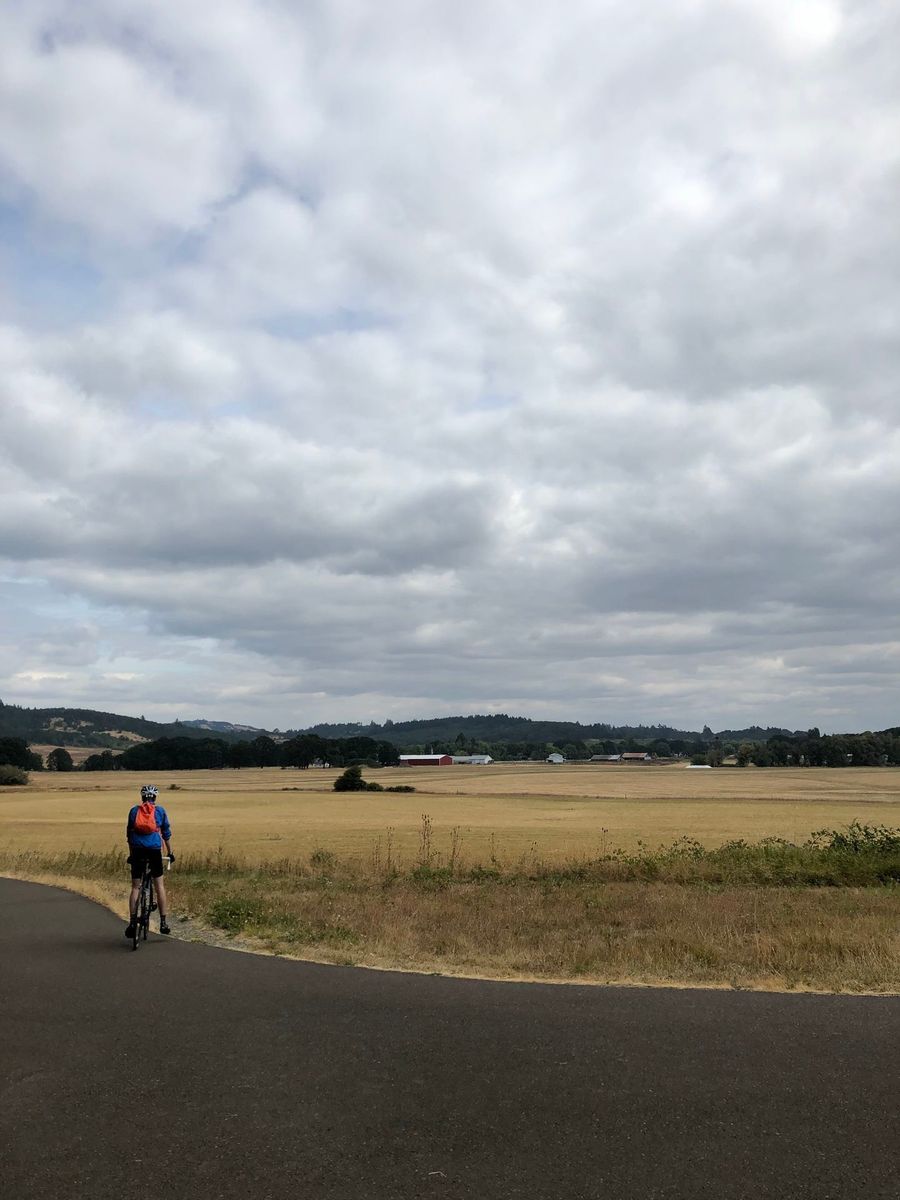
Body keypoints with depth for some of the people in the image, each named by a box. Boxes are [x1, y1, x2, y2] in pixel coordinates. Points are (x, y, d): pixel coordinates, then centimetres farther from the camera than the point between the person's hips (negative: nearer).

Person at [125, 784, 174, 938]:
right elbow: (166, 833, 13)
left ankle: (132, 923, 0)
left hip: (137, 850, 1)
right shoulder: (160, 810, 10)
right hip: (154, 850, -1)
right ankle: (163, 922, 7)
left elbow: (129, 834, 17)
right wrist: (170, 852, 22)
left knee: (135, 887, 7)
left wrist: (131, 854, 27)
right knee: (159, 885, 9)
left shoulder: (134, 810, 13)